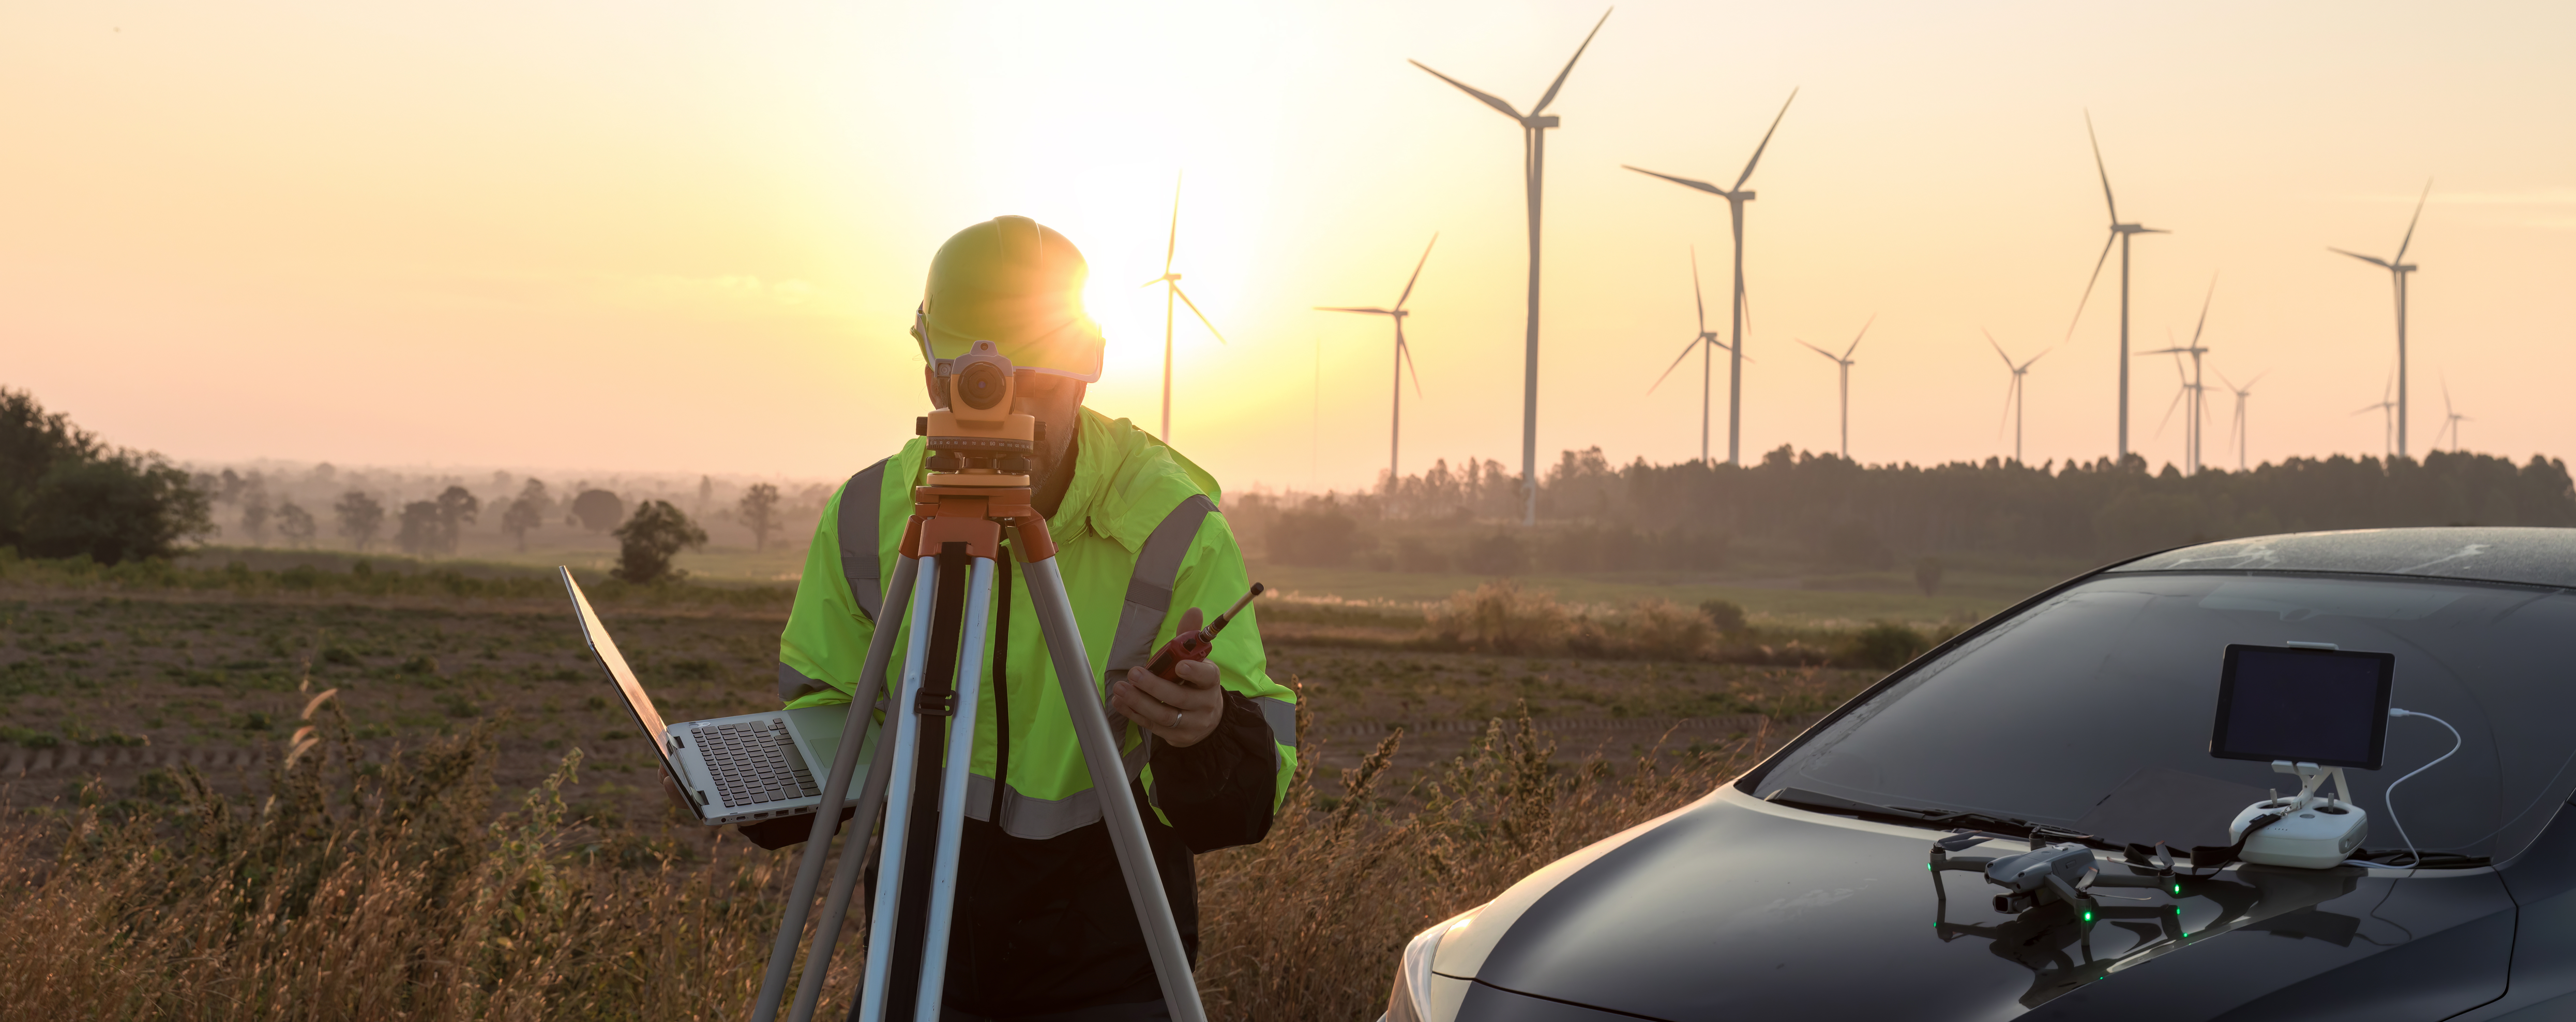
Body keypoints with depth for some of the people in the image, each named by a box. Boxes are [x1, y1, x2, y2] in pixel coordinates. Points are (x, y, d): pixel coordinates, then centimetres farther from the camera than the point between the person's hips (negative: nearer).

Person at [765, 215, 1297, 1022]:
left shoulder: (1176, 531, -16)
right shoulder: (868, 517, -8)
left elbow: (1247, 804, -15)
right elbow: (828, 713, 7)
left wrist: (1206, 736, -36)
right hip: (921, 951, 2)